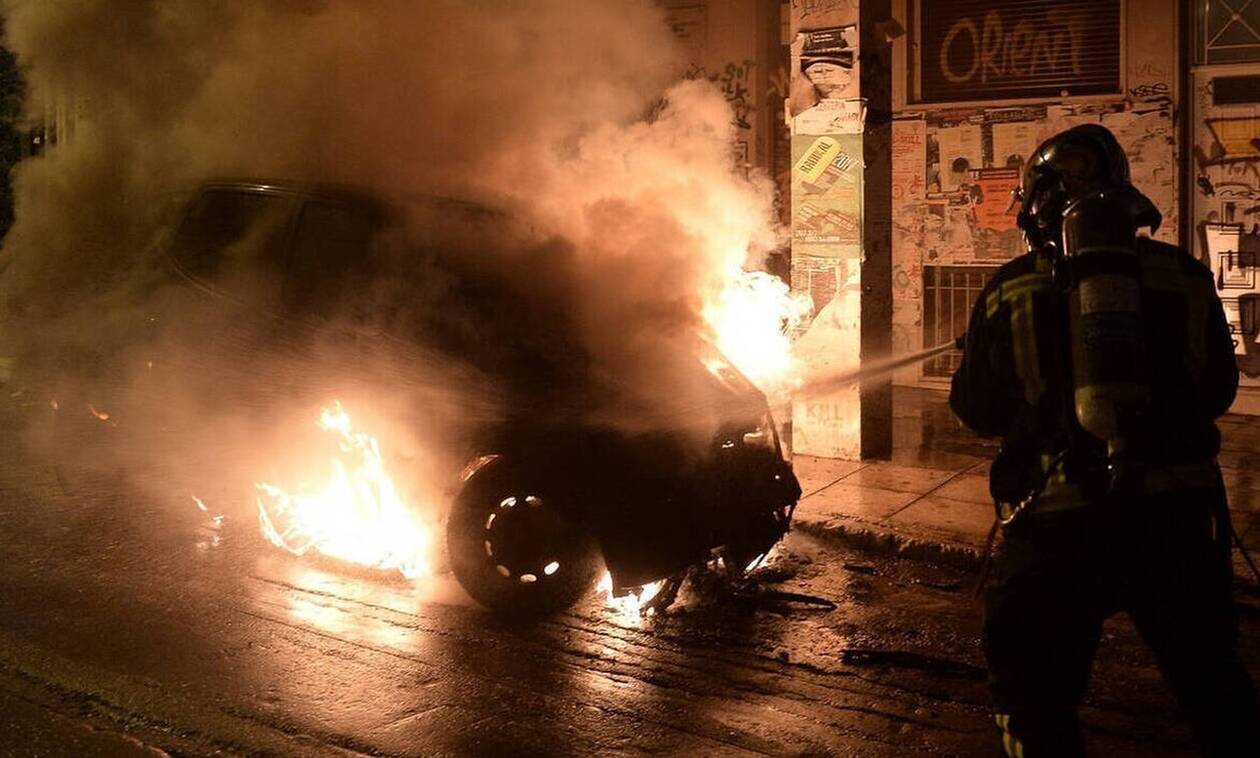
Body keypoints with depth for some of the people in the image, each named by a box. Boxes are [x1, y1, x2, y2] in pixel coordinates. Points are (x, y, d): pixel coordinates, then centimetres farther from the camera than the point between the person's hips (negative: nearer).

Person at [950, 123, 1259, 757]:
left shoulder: (1009, 290, -1)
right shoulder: (1184, 276, 2)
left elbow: (977, 411, 7)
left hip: (1056, 518, -2)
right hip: (1178, 511, 3)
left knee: (1036, 696, 13)